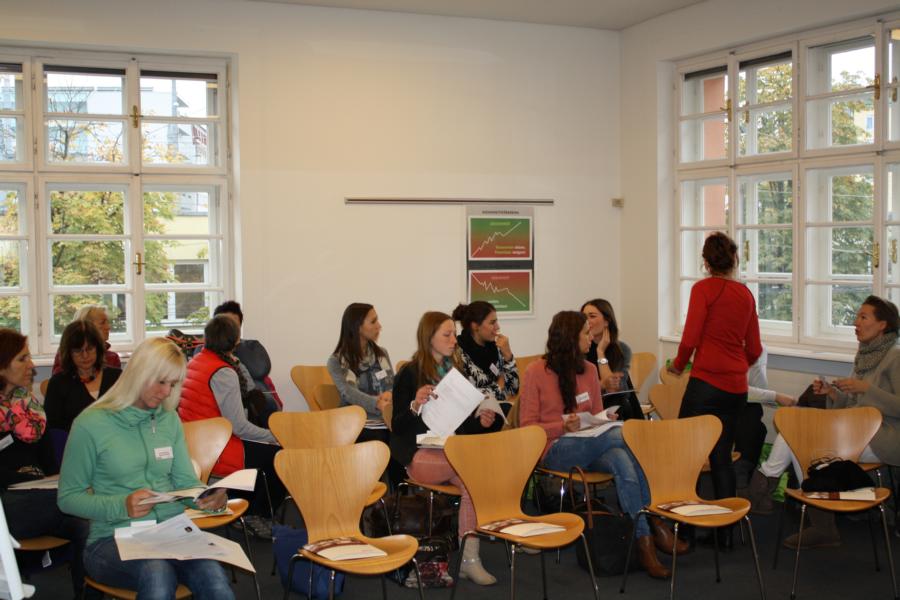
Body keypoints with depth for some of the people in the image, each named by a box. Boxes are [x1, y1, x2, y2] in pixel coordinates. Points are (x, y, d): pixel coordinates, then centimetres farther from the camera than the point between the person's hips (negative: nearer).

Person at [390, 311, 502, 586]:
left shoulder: (455, 371, 15)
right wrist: (415, 405, -24)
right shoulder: (409, 374, -2)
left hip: (453, 451, 5)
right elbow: (397, 427, -6)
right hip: (420, 454, -5)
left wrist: (481, 421, -2)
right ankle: (469, 557, -18)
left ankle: (469, 558, -27)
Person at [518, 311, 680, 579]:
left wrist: (607, 420, -6)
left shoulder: (589, 369, 14)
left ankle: (644, 541, -37)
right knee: (621, 436, -33)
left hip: (590, 447, 5)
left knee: (623, 462, -35)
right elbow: (527, 426, -3)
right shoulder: (536, 372, -2)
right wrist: (563, 426, -20)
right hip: (554, 451, -5)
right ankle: (654, 522, -32)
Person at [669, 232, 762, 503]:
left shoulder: (704, 288, -7)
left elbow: (690, 338, -12)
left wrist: (678, 365, 6)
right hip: (737, 387, 6)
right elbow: (754, 350, 14)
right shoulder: (746, 294, 9)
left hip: (707, 381, -6)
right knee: (722, 455, 12)